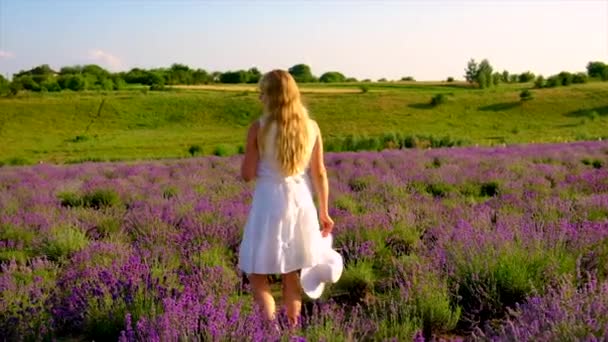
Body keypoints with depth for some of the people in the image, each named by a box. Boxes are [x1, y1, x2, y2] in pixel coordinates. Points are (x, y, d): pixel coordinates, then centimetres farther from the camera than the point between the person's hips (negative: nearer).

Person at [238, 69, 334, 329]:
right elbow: (319, 174, 4)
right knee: (291, 274, 19)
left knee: (257, 275, 8)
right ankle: (292, 329, 27)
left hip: (269, 204, -4)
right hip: (301, 204, 4)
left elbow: (247, 174, -8)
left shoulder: (258, 128, -11)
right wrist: (324, 212, 12)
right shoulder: (311, 127, 0)